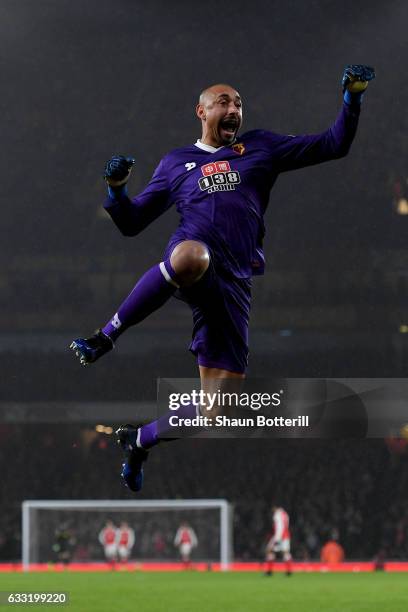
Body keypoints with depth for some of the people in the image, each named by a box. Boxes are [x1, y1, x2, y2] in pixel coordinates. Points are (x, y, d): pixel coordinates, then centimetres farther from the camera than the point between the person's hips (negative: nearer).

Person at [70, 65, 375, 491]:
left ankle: (140, 440, 25)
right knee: (191, 254, -45)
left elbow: (334, 146, 17)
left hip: (234, 284, 2)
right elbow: (131, 224, 22)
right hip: (194, 271, -2)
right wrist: (116, 189, 3)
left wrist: (351, 98, 3)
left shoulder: (261, 148, 21)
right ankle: (105, 338, -27)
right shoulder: (176, 163, 20)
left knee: (213, 412, -5)